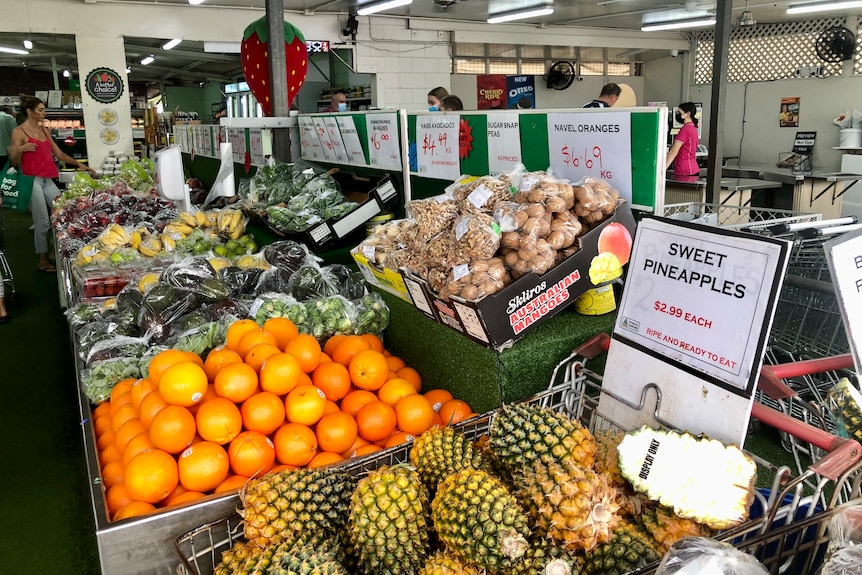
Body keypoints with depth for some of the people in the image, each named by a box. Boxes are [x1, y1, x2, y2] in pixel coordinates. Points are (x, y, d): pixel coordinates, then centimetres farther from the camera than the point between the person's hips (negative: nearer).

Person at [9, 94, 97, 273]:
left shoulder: (44, 130, 15)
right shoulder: (19, 132, -5)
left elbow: (59, 154, 19)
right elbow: (14, 162, -6)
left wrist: (79, 165, 13)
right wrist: (20, 149, -25)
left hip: (48, 180, 7)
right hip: (32, 181, -7)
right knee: (42, 222, -5)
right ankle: (43, 261, 7)